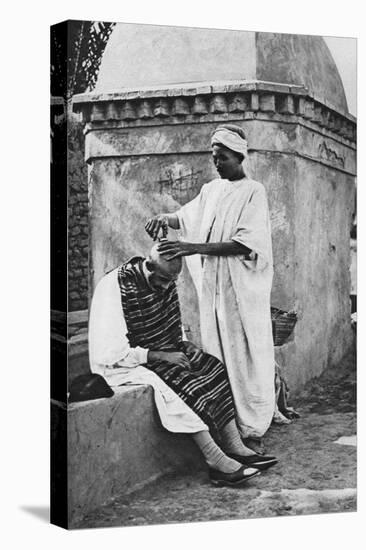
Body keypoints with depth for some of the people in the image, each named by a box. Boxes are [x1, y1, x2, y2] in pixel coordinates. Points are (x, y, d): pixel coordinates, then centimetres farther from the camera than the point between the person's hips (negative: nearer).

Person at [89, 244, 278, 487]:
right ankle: (217, 461, -26)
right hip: (126, 365, -8)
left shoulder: (165, 281, 3)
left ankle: (235, 448, -13)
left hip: (165, 353, 8)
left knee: (217, 370, -10)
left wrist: (184, 343, -1)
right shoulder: (116, 287, -22)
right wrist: (160, 356, -25)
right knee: (185, 385, -29)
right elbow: (112, 352, -24)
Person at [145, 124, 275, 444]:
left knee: (245, 357, -3)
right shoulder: (212, 190, 12)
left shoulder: (253, 192, -7)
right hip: (212, 286, 6)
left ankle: (252, 431, 4)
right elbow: (187, 217, 23)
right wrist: (165, 218, -1)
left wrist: (194, 247, -23)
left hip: (242, 288, -6)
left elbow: (245, 244, -17)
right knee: (215, 353, 5)